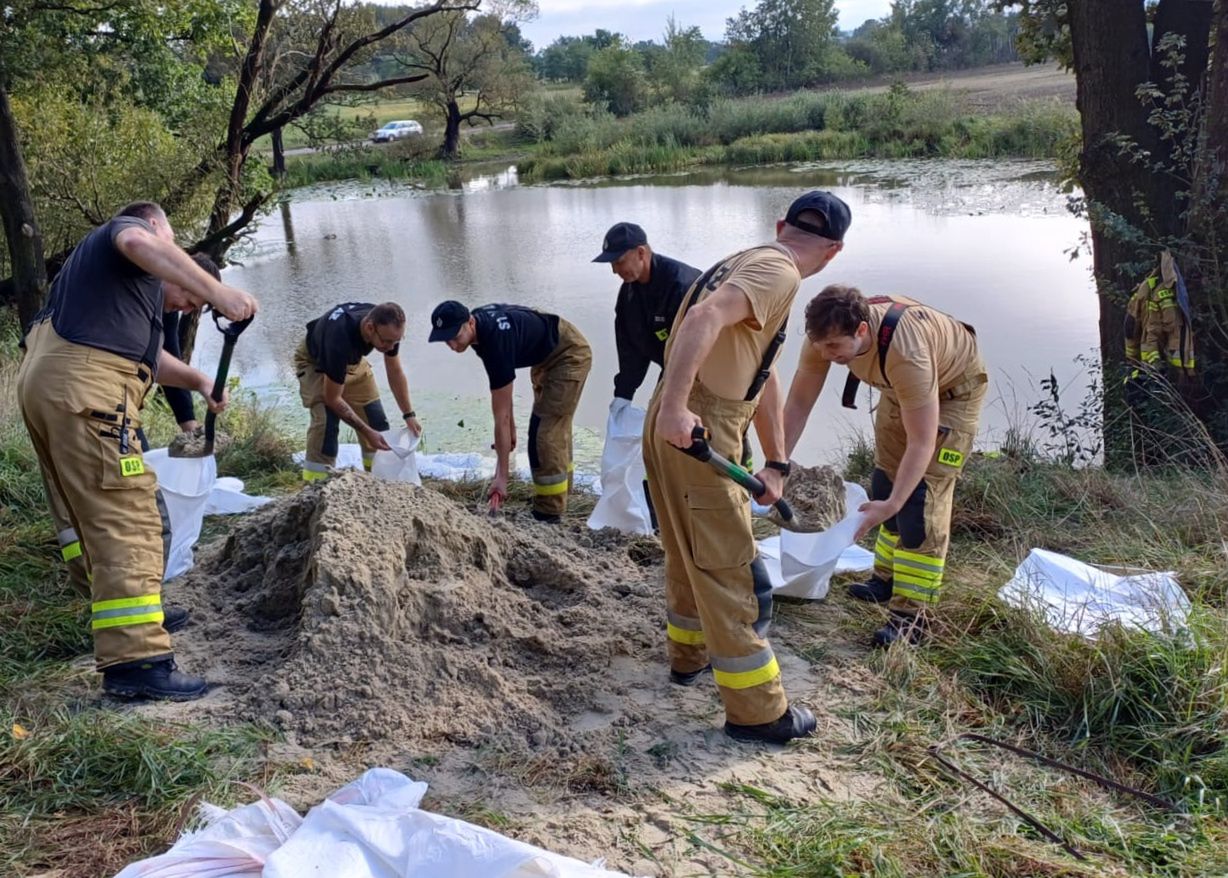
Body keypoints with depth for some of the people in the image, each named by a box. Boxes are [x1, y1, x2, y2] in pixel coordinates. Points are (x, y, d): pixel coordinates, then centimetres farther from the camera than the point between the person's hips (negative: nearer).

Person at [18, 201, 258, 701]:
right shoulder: (128, 227, 8)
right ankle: (134, 660, -22)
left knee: (97, 515, 21)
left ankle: (121, 614, 35)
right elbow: (138, 244, -21)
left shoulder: (99, 258, 35)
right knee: (127, 521, -16)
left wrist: (199, 381, 19)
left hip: (44, 380, 11)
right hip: (84, 385, -10)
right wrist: (218, 292, -29)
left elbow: (144, 353, 31)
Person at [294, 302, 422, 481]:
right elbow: (332, 399, -33)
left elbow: (395, 372, -10)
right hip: (315, 361, -6)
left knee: (377, 420, -3)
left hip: (352, 360, 6)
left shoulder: (389, 328, -28)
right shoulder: (340, 339, -45)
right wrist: (366, 432, -33)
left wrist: (409, 414, -14)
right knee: (326, 421, -25)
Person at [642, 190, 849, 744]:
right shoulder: (778, 272, -10)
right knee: (729, 571, 0)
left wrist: (775, 463, 28)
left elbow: (764, 376, 24)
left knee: (688, 555, 26)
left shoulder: (748, 262, 21)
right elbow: (705, 318, -30)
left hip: (675, 430, 10)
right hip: (695, 431, -10)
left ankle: (689, 654, 45)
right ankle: (756, 712, 12)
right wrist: (674, 405, -35)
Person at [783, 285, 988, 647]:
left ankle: (911, 615, -12)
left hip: (953, 387, -7)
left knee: (923, 495, -15)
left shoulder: (905, 353, -44)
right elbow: (799, 402, -18)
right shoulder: (829, 334, -27)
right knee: (886, 477, 11)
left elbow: (922, 443, -39)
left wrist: (891, 505, -45)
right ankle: (888, 577, 29)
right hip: (901, 387, 7)